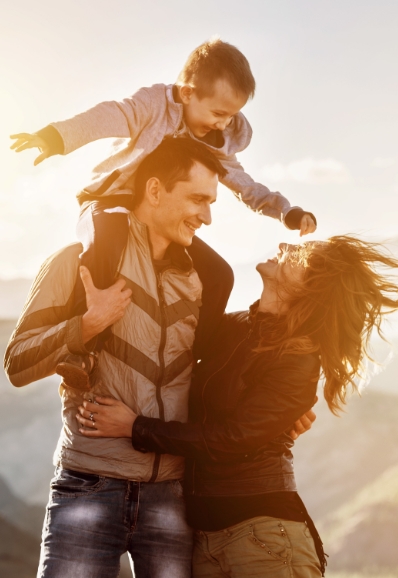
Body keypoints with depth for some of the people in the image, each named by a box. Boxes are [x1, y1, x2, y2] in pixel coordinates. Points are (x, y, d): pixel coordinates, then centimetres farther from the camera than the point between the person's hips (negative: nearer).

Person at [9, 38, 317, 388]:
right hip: (110, 204, -6)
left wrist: (288, 212, -2)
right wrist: (54, 137, -51)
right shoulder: (154, 104, -16)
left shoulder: (218, 145, 3)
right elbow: (106, 118, -33)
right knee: (109, 232, -41)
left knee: (215, 273, -10)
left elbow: (246, 186, 13)